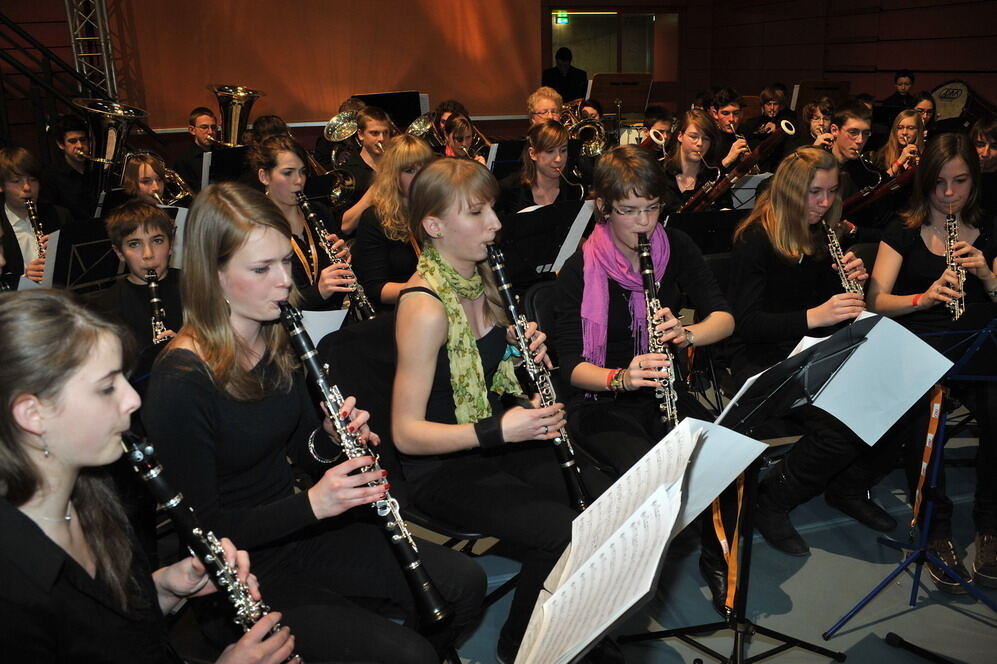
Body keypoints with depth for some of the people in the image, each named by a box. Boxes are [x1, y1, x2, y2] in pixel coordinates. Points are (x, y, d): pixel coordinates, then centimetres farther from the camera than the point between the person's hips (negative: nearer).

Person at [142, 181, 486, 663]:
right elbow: (203, 529, -19)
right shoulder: (180, 384, -24)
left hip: (299, 530, 7)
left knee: (464, 583, -3)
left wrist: (335, 437, -11)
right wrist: (313, 503, -28)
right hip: (238, 572, -7)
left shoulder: (278, 339, -1)